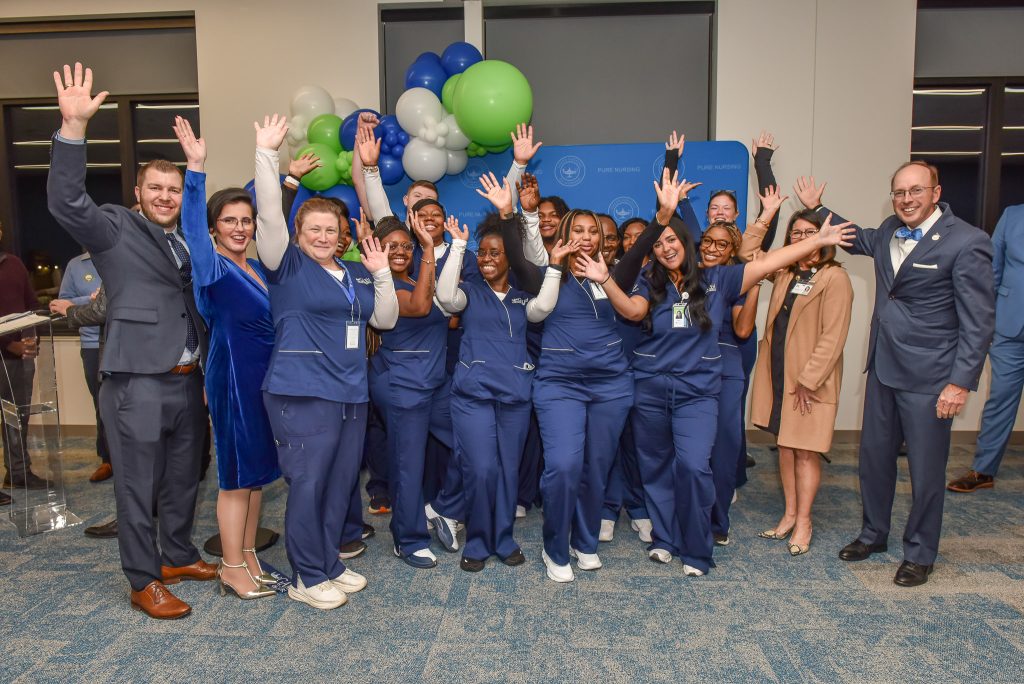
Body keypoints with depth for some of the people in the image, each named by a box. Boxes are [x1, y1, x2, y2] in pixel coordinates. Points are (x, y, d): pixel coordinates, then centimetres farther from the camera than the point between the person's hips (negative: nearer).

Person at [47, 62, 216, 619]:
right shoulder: (115, 230, -2)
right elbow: (66, 201, -18)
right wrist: (73, 127, -28)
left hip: (188, 380, 6)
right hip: (137, 382, -5)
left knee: (183, 479, 16)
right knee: (138, 485, 3)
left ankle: (178, 556, 34)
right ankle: (144, 582, 16)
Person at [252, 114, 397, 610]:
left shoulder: (356, 273, 15)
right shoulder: (288, 265, -2)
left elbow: (386, 319, 12)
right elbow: (268, 215, -14)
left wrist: (381, 272, 2)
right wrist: (266, 153, -19)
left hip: (351, 393, 6)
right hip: (302, 393, -6)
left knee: (341, 483, 12)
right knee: (307, 484, -2)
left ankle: (329, 564, 28)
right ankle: (306, 578, 13)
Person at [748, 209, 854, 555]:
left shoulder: (835, 277, -11)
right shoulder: (784, 273, 10)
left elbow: (833, 337, -15)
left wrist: (808, 380, -18)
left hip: (811, 378, -6)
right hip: (777, 372, 7)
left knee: (805, 451, 1)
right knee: (785, 445, 12)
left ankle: (803, 522, 13)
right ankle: (789, 514, 23)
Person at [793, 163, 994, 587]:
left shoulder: (967, 242, -13)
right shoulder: (890, 231, 7)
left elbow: (978, 321, -14)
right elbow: (859, 239, 32)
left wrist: (961, 382, -18)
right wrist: (816, 209, 26)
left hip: (927, 376, -6)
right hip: (883, 368, 7)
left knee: (926, 469, 7)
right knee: (873, 457, 17)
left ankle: (920, 553, 25)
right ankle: (873, 534, 36)